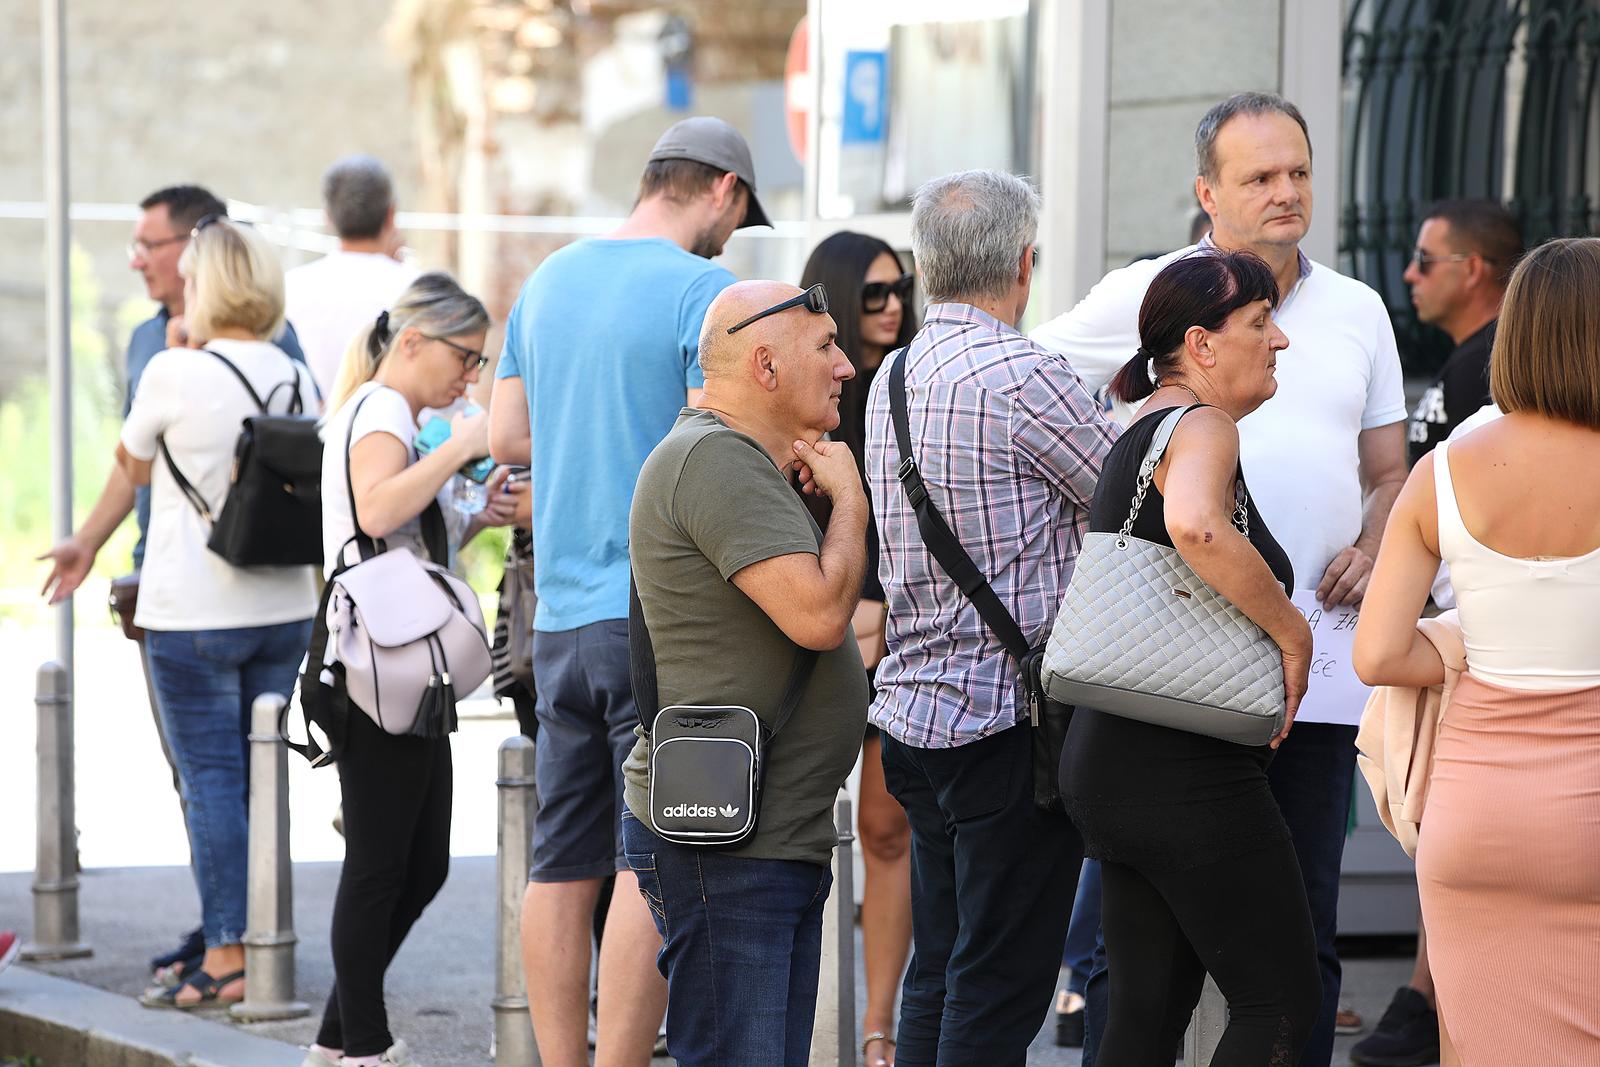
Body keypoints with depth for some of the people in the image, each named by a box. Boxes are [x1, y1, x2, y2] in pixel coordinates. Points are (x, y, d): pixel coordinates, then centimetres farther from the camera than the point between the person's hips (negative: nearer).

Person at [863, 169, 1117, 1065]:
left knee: (938, 972, 14)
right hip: (1011, 710, -8)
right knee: (1002, 983, -4)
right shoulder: (1022, 376, -16)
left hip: (917, 709, 9)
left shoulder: (896, 376, 11)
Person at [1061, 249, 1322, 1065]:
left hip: (1112, 766, 10)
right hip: (1189, 772, -10)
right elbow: (1195, 524, -36)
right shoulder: (1201, 426, -13)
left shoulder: (1136, 435, 18)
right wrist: (1293, 630, -24)